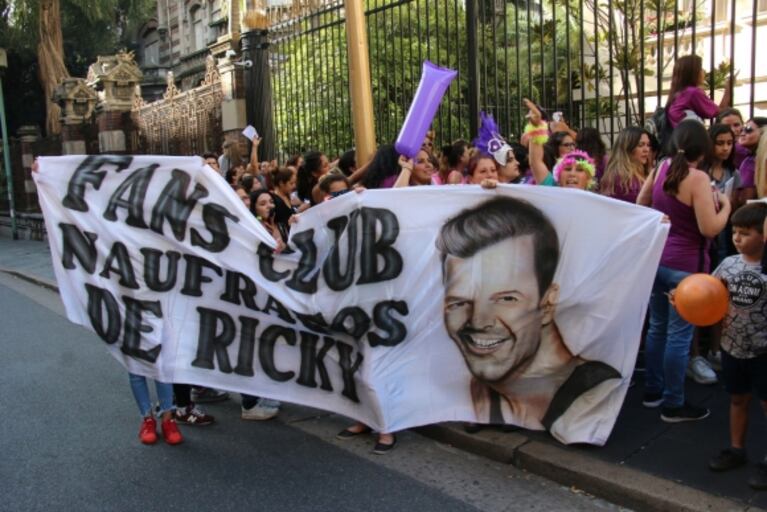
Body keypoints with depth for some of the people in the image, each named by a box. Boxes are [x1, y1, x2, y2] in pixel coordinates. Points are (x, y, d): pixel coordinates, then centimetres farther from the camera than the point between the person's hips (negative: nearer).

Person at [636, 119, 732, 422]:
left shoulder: (661, 167, 4)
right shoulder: (697, 178, -17)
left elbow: (641, 204, 17)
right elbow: (710, 229, -18)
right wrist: (725, 205, -2)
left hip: (655, 260, 7)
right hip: (684, 266, -7)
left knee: (657, 328, 17)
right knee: (679, 335, 2)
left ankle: (653, 391, 28)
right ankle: (674, 404, 11)